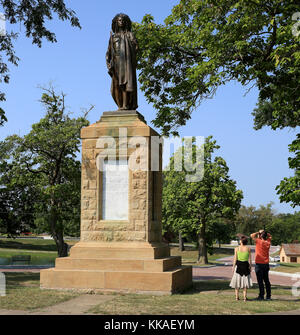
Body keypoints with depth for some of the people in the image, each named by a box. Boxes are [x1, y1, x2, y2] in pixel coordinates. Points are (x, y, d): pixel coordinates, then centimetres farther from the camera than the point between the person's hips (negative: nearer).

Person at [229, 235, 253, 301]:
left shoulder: (236, 248, -4)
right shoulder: (248, 249, -3)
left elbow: (235, 259, -3)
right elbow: (249, 259, -2)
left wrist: (233, 266, 4)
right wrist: (250, 266, 6)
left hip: (238, 264, 0)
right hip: (245, 265, 0)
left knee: (237, 281, 10)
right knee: (245, 281, 7)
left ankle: (237, 296, 10)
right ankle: (245, 297, 4)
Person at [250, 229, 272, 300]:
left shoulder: (259, 241, -12)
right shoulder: (268, 242, 5)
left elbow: (252, 235, -12)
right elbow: (270, 236, 25)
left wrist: (258, 232, 0)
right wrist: (264, 232, 11)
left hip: (259, 264, -6)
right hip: (266, 264, 6)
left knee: (260, 280, -3)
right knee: (266, 280, 12)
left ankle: (261, 296, -2)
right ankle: (268, 296, 13)